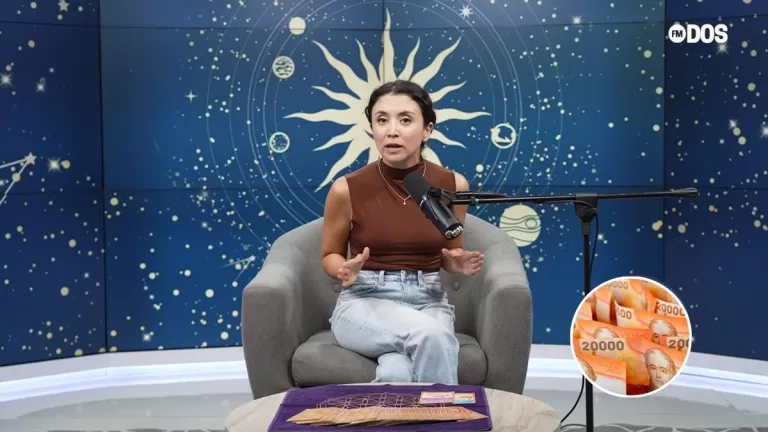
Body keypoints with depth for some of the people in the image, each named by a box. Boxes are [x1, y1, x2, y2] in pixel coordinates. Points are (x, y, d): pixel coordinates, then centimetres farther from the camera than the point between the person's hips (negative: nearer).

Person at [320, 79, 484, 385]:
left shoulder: (453, 185, -2)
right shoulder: (346, 189, -8)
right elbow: (330, 256, 9)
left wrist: (459, 263, -9)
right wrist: (346, 270, -14)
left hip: (429, 301, 1)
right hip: (364, 302, -1)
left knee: (395, 372, -32)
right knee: (431, 336, -33)